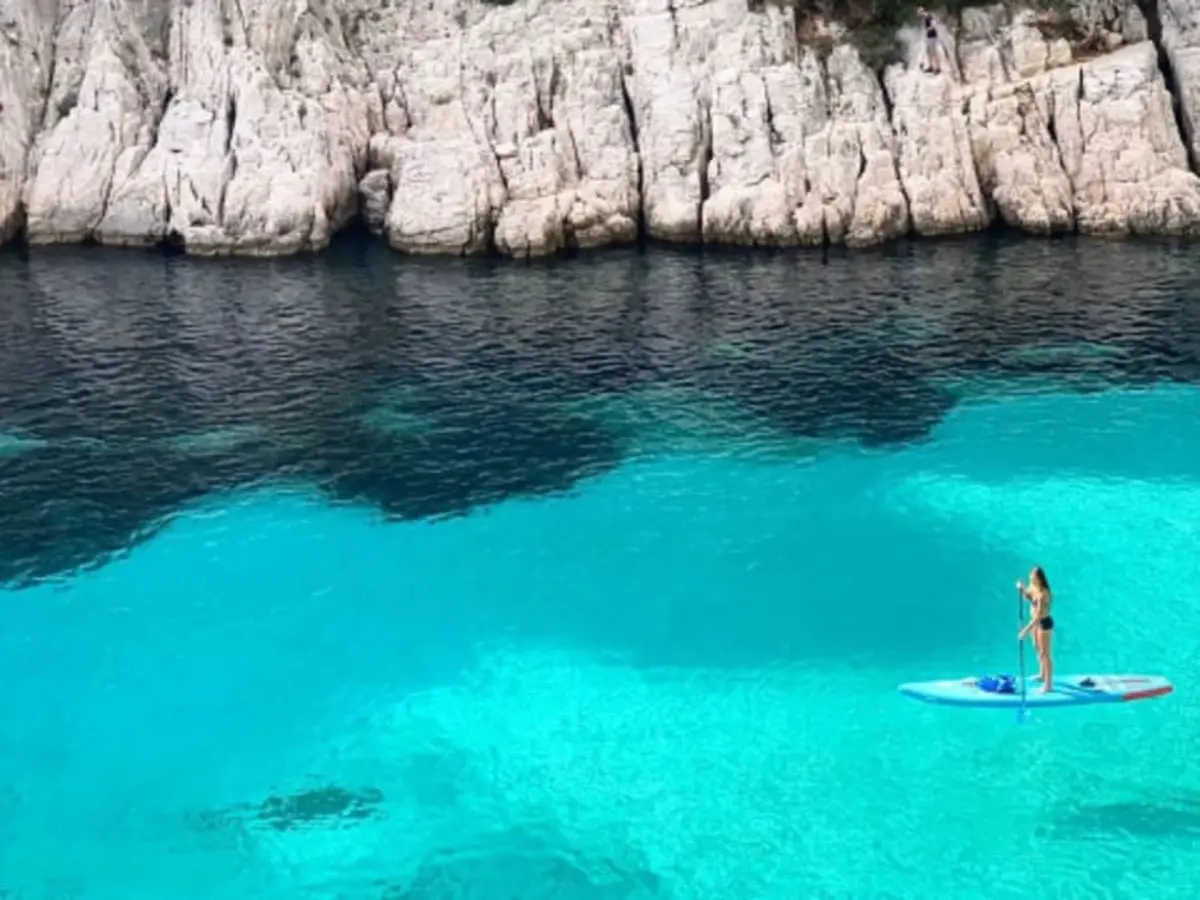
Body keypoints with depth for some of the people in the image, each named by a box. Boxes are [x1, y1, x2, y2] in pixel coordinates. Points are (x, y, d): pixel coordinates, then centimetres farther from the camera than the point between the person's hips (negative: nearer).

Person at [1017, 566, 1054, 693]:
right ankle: (1042, 674, 44)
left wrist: (1026, 630, -35)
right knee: (1037, 647, 25)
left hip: (1044, 623, -10)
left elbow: (1038, 615, -34)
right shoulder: (1033, 586, -7)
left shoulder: (1043, 594, -32)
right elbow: (1028, 597, 14)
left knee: (1045, 653, -3)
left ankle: (1047, 684, 4)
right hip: (1036, 621, 10)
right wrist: (1022, 589, -8)